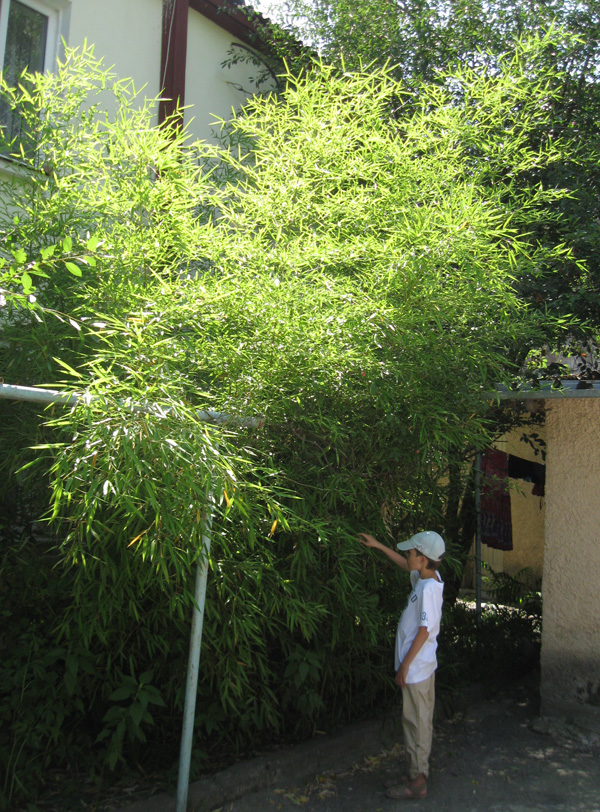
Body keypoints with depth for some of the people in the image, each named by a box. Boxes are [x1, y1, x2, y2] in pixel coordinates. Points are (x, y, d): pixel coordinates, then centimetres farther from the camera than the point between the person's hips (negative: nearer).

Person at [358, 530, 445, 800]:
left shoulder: (428, 588, -23)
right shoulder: (428, 578, 4)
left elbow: (424, 631, -23)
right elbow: (406, 566, 25)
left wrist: (405, 665, -18)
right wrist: (379, 546, 27)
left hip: (416, 666, -9)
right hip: (423, 665, 9)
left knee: (416, 723, 0)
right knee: (421, 722, 17)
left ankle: (417, 781, 10)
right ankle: (418, 772, 27)